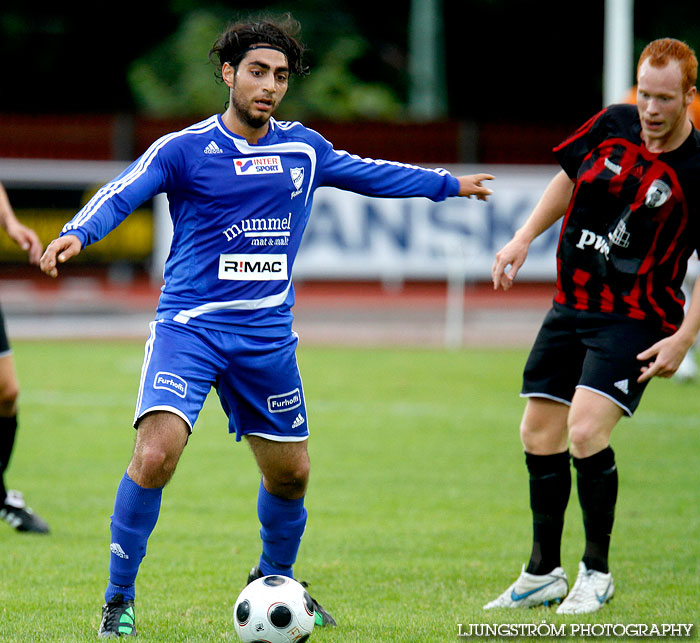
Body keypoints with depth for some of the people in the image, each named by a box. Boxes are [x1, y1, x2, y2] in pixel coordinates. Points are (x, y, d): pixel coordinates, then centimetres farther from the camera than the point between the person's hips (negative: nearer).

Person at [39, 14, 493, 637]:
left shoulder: (303, 149, 8)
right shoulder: (184, 149, -6)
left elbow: (366, 171, 25)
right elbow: (121, 194, -18)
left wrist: (449, 184, 35)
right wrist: (77, 233, -39)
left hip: (267, 335, 5)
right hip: (189, 327, -5)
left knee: (290, 472, 12)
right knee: (155, 454, -22)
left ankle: (274, 580, 41)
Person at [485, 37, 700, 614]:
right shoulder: (612, 126, -1)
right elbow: (569, 179, 18)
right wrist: (524, 238, 10)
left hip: (637, 320, -6)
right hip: (571, 304, 6)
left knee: (586, 431, -20)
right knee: (539, 435, 7)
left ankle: (597, 572, -1)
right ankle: (544, 573, 22)